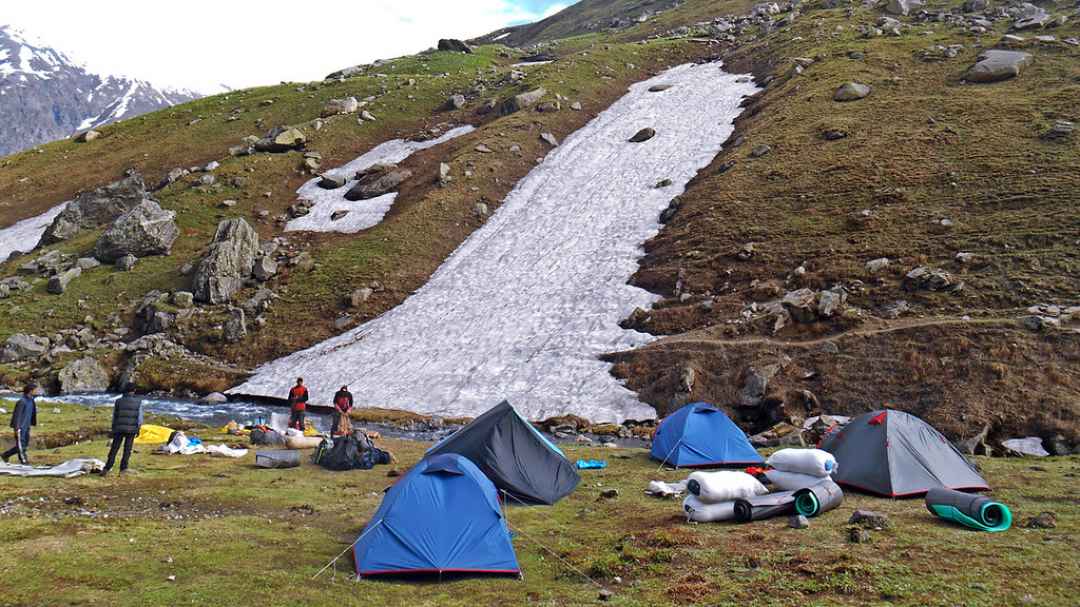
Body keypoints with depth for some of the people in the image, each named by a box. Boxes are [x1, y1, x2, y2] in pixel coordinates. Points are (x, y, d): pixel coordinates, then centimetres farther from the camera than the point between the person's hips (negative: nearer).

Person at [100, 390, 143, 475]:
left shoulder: (118, 401, 3)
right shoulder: (138, 402, -1)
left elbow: (114, 417, 7)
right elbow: (140, 417, -3)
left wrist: (113, 430, 14)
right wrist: (138, 429, 3)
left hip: (119, 428, 1)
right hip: (132, 429, -1)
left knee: (114, 449, 5)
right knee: (127, 449, 7)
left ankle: (106, 469, 0)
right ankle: (123, 468, 6)